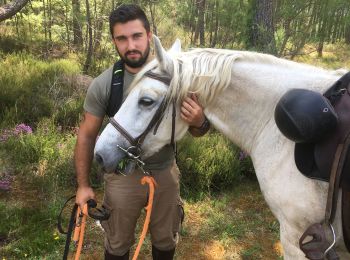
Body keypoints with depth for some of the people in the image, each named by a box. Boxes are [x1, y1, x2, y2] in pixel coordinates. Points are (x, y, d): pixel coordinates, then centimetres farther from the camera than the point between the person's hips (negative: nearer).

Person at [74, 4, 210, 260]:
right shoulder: (102, 85, -15)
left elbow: (195, 130, -4)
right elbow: (87, 136, -4)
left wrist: (199, 123, -29)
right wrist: (83, 185, -2)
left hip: (166, 173, 1)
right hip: (123, 176, -1)